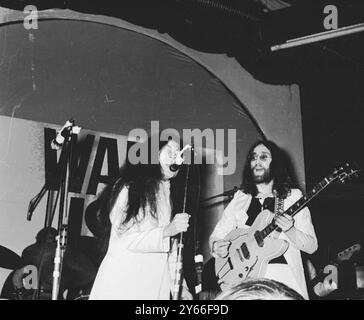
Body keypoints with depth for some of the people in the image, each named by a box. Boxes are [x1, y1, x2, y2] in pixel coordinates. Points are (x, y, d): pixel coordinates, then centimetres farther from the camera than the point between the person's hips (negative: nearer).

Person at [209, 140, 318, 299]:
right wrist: (216, 247, -7)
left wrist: (288, 230, -15)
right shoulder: (239, 200, 13)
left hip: (283, 278, -1)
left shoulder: (292, 197, 7)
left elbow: (312, 246, 2)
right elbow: (215, 236, 15)